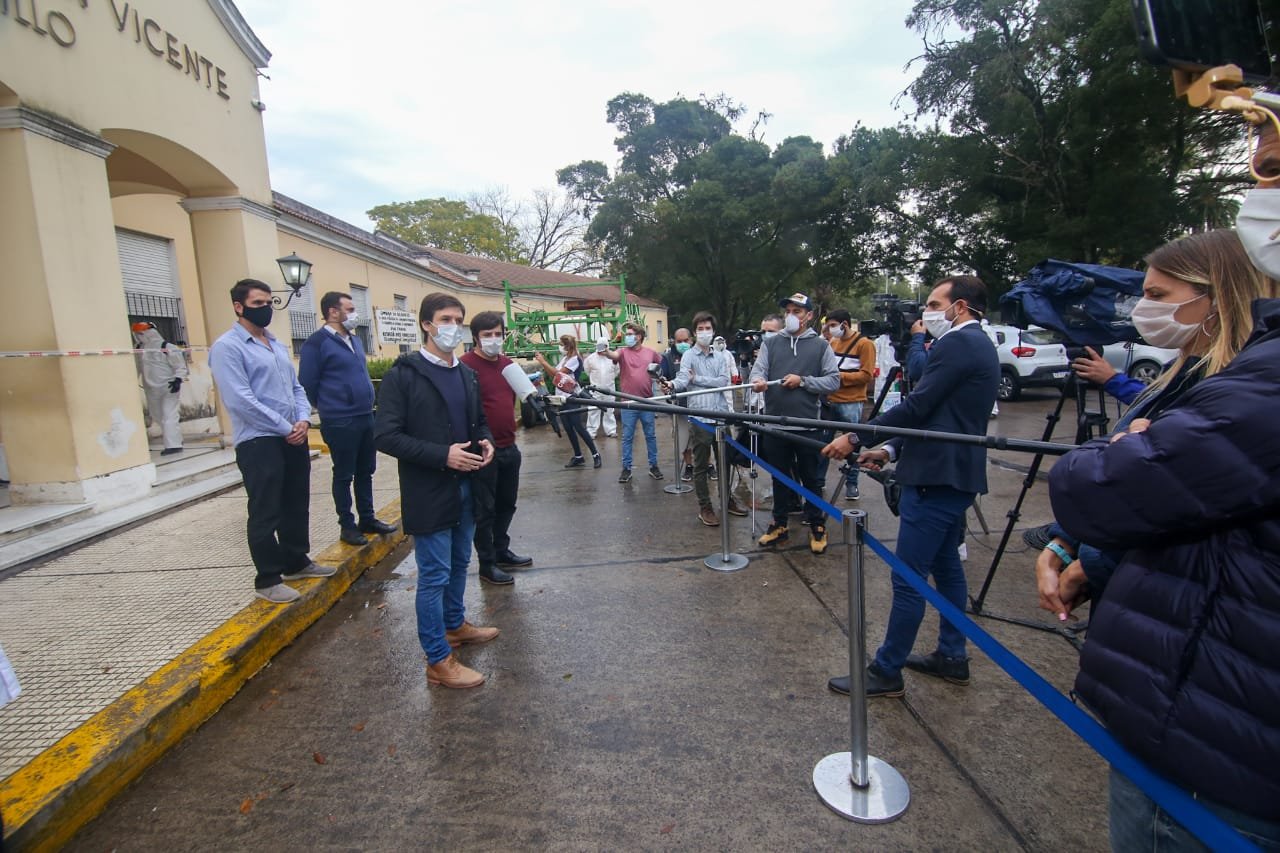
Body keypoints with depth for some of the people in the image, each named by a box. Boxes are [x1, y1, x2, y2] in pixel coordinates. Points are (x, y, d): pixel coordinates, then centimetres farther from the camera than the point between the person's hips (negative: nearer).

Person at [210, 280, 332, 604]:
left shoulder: (278, 345, 15)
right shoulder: (227, 347, -9)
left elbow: (296, 387, 16)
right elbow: (240, 400, -18)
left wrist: (303, 419, -3)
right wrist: (285, 428, -15)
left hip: (294, 439, 8)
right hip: (258, 442, -7)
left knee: (297, 505, 16)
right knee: (265, 513, 2)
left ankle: (296, 562, 33)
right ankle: (267, 579, 15)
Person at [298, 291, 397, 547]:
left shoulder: (355, 340, 13)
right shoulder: (317, 343, -11)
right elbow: (307, 384, -8)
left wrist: (367, 402, 16)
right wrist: (330, 408, 3)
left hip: (366, 417, 7)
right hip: (340, 422, -7)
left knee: (365, 471, 14)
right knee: (344, 475, 4)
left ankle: (368, 519, 25)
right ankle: (347, 526, 15)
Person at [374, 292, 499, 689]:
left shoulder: (466, 374, 10)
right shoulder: (404, 374, -12)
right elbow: (385, 435, -16)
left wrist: (485, 442, -2)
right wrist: (442, 455, -23)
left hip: (465, 488, 7)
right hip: (429, 493, -7)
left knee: (458, 565, 21)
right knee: (434, 576, 2)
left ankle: (455, 625, 42)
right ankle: (439, 661, 15)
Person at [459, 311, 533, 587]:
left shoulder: (507, 364, 10)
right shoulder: (466, 365, -14)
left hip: (509, 448, 8)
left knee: (506, 503, 19)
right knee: (484, 509, 5)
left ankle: (501, 551, 36)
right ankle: (487, 564, 18)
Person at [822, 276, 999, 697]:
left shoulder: (957, 344, -14)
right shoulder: (977, 345, 18)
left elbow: (916, 407, -20)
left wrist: (855, 438, -14)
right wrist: (891, 449, 11)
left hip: (936, 477, -11)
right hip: (956, 473, 11)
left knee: (908, 577, -3)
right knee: (945, 566, 19)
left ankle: (886, 671, 8)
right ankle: (952, 657, 33)